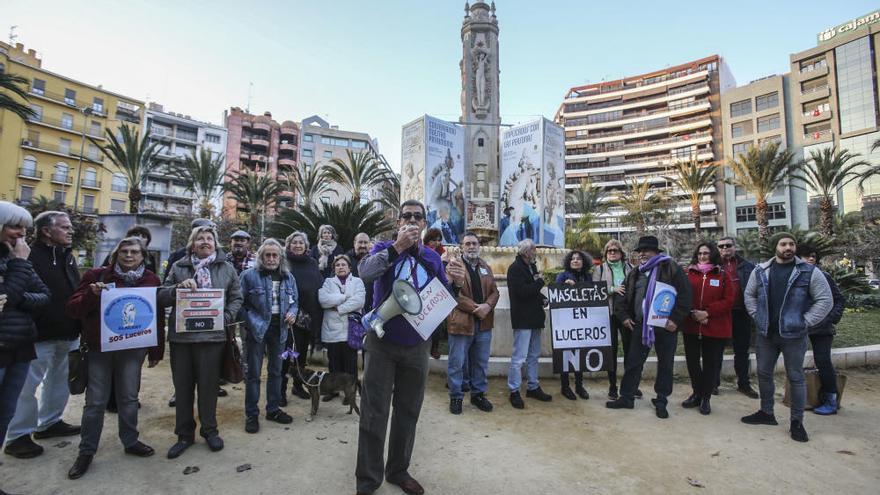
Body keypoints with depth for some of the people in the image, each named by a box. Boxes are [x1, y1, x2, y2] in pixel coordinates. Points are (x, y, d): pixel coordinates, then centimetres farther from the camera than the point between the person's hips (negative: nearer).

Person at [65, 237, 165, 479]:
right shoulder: (97, 275, -2)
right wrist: (91, 294, -23)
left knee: (129, 397, 11)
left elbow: (158, 317, 4)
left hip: (133, 348, 1)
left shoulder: (152, 280, 1)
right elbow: (72, 309, -2)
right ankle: (86, 451, 23)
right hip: (99, 347, -1)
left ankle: (130, 441, 28)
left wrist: (156, 351, 4)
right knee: (95, 401, 5)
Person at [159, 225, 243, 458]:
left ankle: (209, 430, 25)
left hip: (212, 335, -1)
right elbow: (162, 296, 6)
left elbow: (236, 298, 7)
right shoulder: (179, 267, 8)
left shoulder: (227, 268, 6)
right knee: (183, 386, 10)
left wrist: (226, 317, -9)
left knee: (208, 385, 7)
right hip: (180, 335, 2)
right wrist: (179, 287, -13)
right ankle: (184, 434, 26)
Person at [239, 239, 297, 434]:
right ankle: (251, 414, 19)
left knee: (276, 371, 15)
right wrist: (251, 322, -14)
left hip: (279, 328, 4)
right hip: (256, 329, -4)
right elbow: (239, 302, -6)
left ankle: (273, 409, 30)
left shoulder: (288, 277, 5)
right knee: (254, 372, 4)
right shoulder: (249, 275, -7)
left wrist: (292, 313, -6)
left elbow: (295, 300, 13)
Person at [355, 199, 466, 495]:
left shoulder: (433, 258, 5)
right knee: (374, 413, 5)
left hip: (416, 345, 4)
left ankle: (398, 470, 35)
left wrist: (457, 283, -16)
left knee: (408, 412, 16)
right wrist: (397, 247, -34)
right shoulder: (384, 248, -5)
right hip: (382, 342, -3)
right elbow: (365, 273, -26)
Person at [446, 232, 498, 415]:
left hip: (484, 323, 6)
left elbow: (494, 291, 10)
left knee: (481, 362, 15)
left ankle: (478, 394, 31)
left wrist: (487, 306, -10)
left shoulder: (485, 267, 15)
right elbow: (453, 293, -14)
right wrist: (475, 308, -18)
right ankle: (456, 397, 20)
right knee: (457, 363, 4)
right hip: (461, 322, -5)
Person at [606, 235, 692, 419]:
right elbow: (622, 297, 20)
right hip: (641, 325, 4)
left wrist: (676, 319, -13)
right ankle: (626, 397, 19)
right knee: (633, 362, 7)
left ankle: (661, 402, 24)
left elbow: (685, 294, -9)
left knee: (665, 365, 9)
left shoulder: (671, 268, -3)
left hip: (666, 326, -4)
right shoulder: (635, 274, 13)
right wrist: (624, 316, 9)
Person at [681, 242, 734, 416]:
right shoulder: (689, 274, 5)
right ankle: (697, 394, 31)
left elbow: (729, 300, -6)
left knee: (711, 363, 8)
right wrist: (693, 313, -12)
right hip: (691, 326, 2)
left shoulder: (723, 275, 1)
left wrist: (707, 313, -15)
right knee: (692, 361, 10)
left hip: (715, 328, -2)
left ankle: (706, 398, 25)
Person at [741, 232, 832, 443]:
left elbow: (825, 300, -4)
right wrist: (757, 316, 2)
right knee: (763, 373, 12)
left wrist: (805, 321, -9)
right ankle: (766, 412, 28)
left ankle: (797, 421, 20)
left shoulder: (809, 272, -4)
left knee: (796, 377, 6)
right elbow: (749, 295, 12)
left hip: (794, 335, -3)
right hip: (765, 334, 3)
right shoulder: (760, 271, 4)